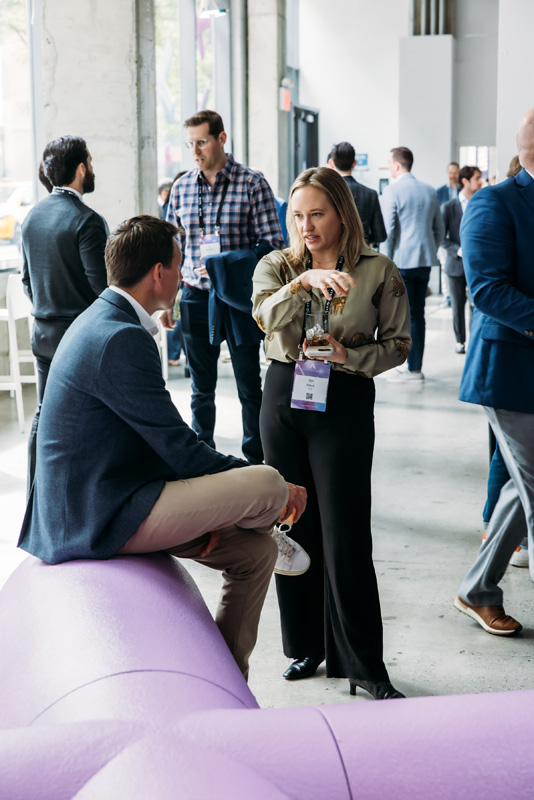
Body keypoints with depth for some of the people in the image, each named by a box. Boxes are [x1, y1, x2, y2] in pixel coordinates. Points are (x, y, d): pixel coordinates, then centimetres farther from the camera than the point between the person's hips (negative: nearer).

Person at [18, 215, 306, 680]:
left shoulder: (103, 323, 12)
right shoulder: (121, 340, -21)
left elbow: (160, 442, 15)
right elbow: (181, 450, -20)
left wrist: (205, 509, 6)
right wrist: (275, 490, -8)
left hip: (97, 503, 11)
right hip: (102, 517, -11)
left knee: (254, 552, 12)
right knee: (267, 485, -20)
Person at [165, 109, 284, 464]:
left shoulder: (252, 183, -5)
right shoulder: (181, 188, 7)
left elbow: (273, 243, -8)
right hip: (196, 298, 3)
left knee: (249, 387, 5)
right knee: (202, 388, 12)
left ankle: (256, 460, 17)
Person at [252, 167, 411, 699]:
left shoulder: (378, 271, -1)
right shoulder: (276, 266, 5)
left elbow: (398, 344, 2)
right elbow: (268, 316, -16)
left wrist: (349, 355, -13)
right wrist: (304, 281, -32)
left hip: (345, 403, -3)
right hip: (284, 398, 4)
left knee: (345, 535, -5)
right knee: (293, 526, 10)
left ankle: (364, 664, 7)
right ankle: (307, 645, 26)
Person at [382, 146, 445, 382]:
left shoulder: (392, 192, -10)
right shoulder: (430, 191, 10)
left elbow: (388, 229, -12)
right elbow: (439, 228, 15)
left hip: (402, 261, -6)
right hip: (425, 261, 6)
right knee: (418, 314, 10)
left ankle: (411, 368, 0)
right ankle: (416, 367, 13)